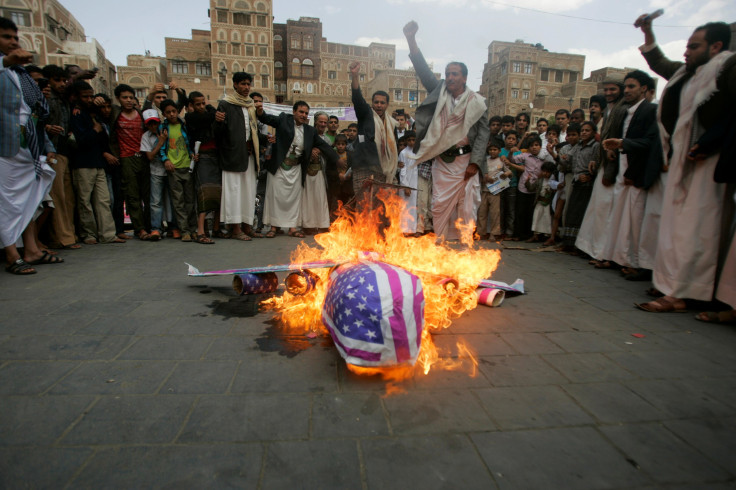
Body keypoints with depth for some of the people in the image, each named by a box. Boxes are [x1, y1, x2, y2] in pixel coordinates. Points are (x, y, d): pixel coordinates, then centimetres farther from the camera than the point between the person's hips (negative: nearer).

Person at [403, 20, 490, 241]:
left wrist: (475, 162, -9)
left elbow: (483, 132, -1)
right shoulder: (439, 93, 6)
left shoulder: (476, 102, 0)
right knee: (440, 206, 3)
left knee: (466, 207, 2)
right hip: (442, 161, 2)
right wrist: (411, 39, -12)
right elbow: (423, 71, -2)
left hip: (465, 161, -2)